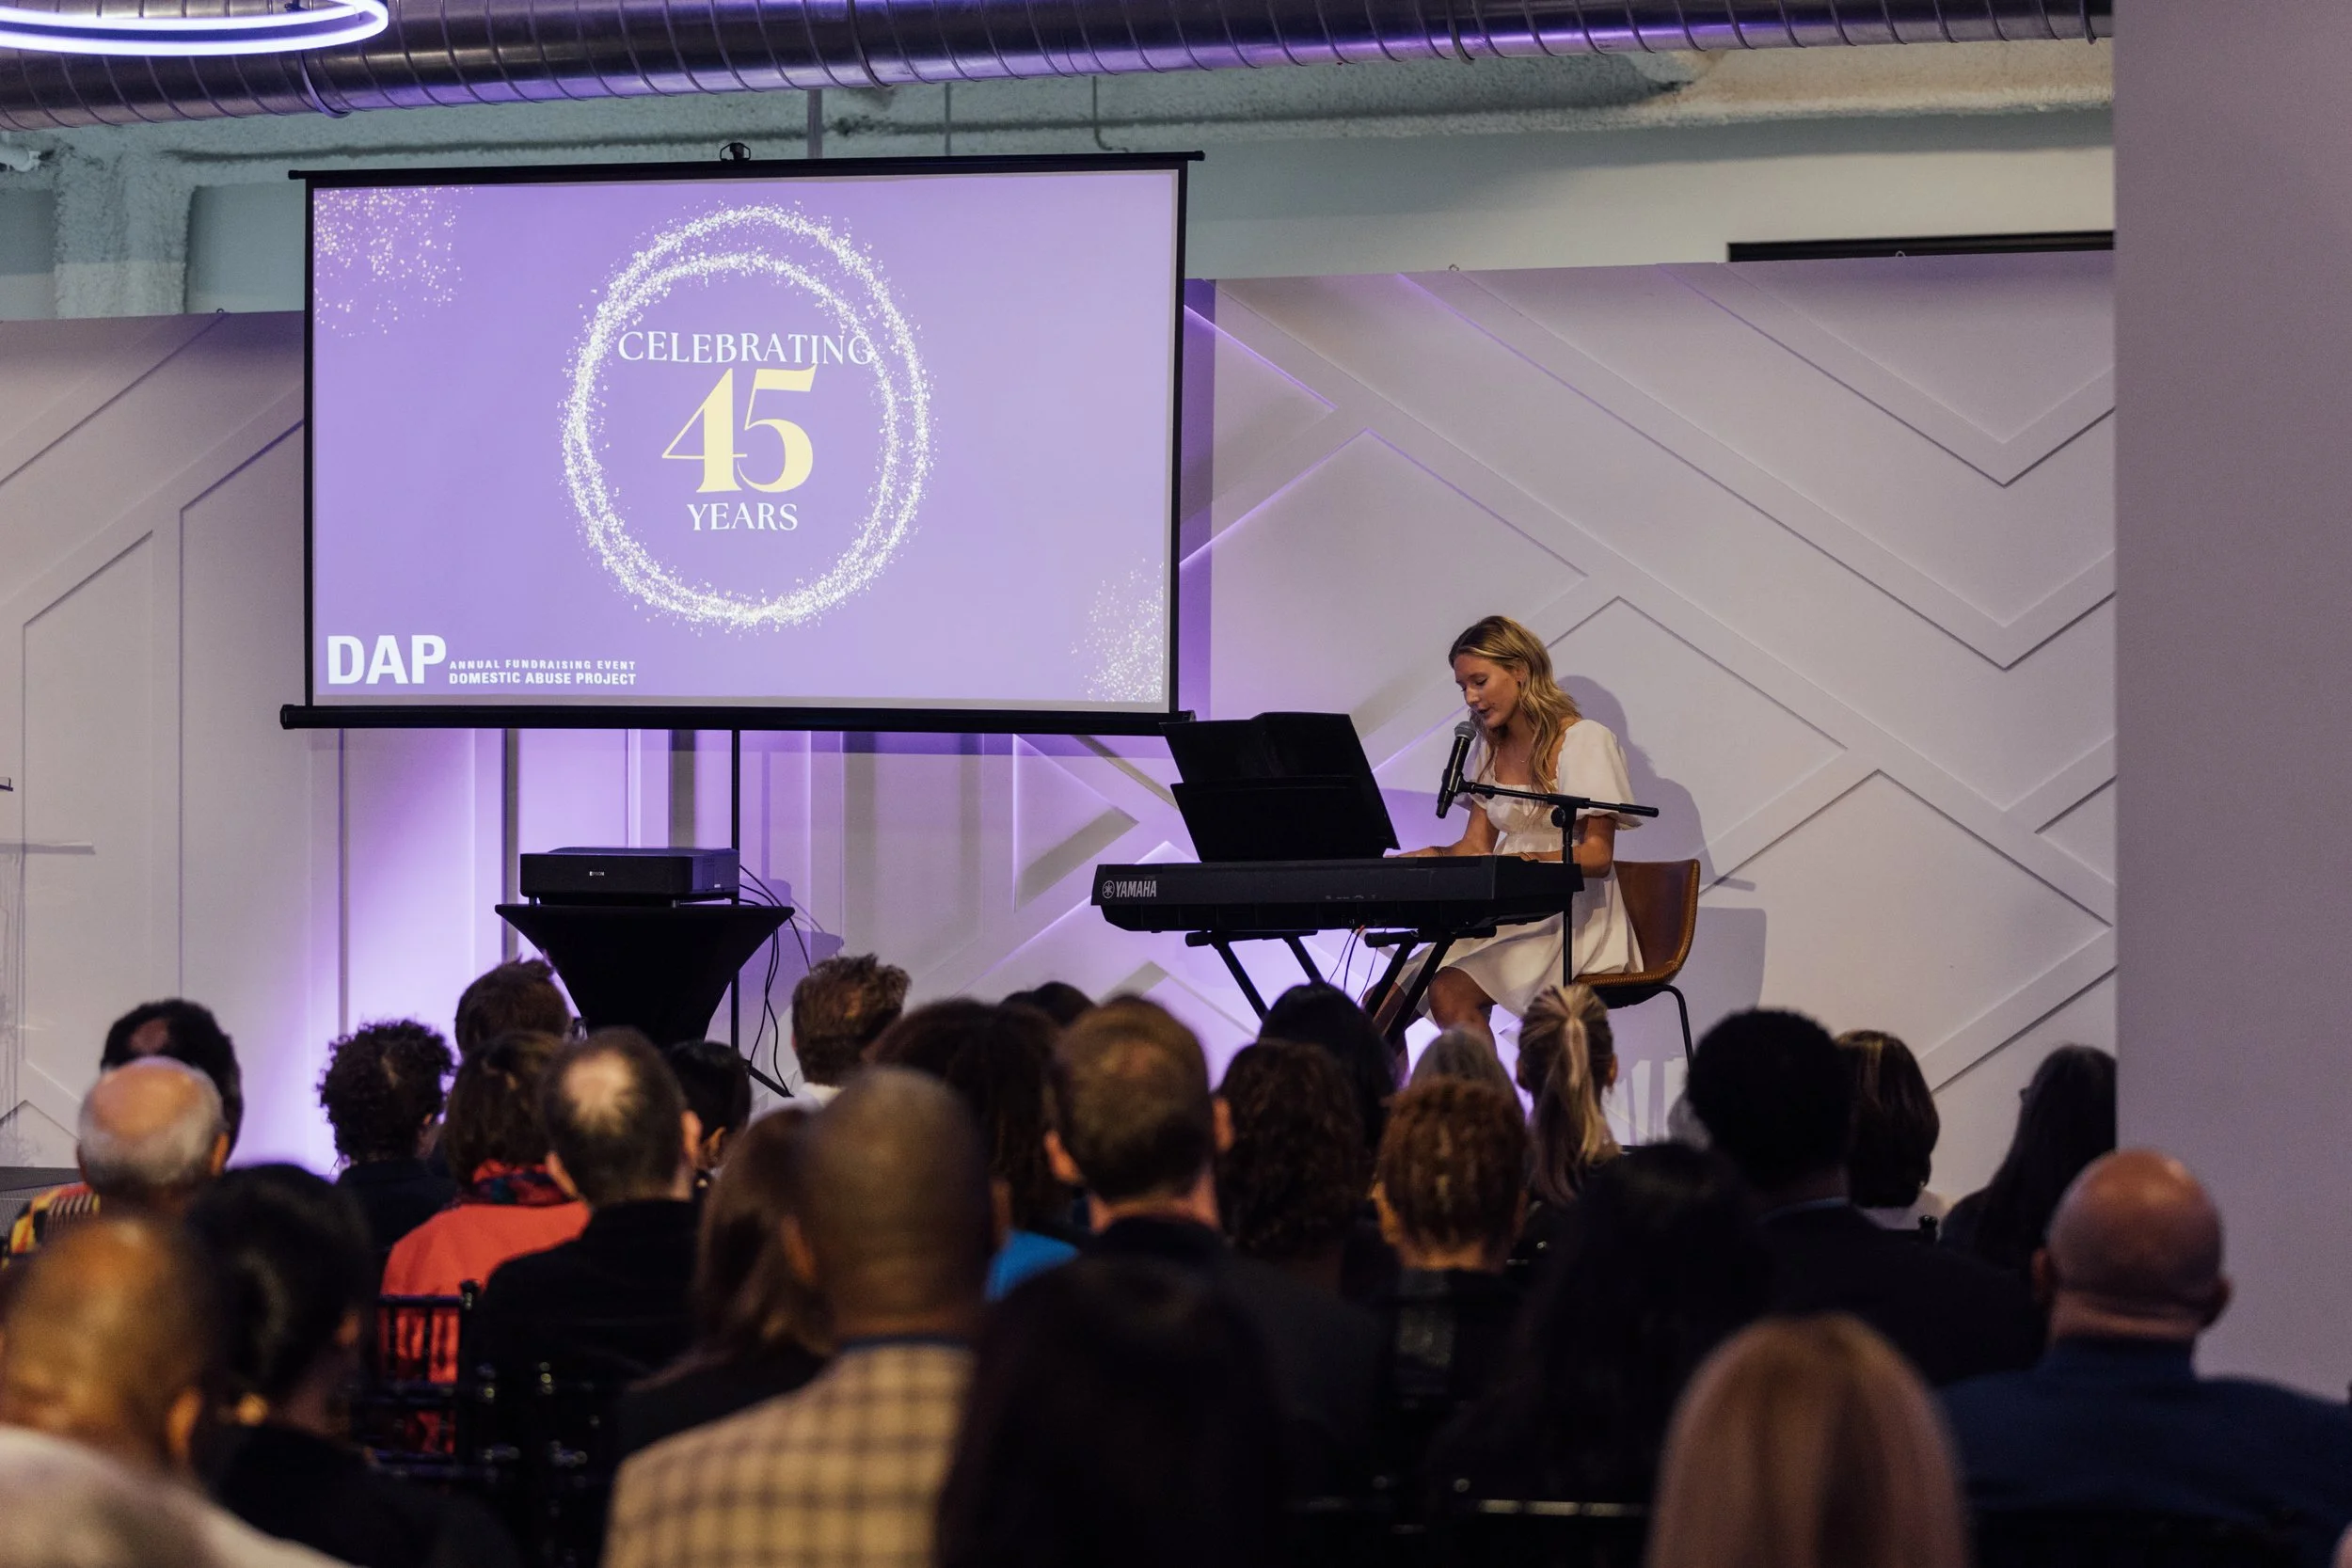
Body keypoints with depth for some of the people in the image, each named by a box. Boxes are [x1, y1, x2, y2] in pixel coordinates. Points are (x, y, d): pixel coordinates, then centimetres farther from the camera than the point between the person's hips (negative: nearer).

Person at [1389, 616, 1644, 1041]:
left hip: (1573, 922, -6)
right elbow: (1475, 847, 14)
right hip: (1509, 916, 6)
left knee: (1450, 994, -30)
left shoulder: (1585, 741, -4)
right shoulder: (1492, 750, 18)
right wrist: (1412, 859, -5)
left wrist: (1533, 860, -29)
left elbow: (1598, 856, -11)